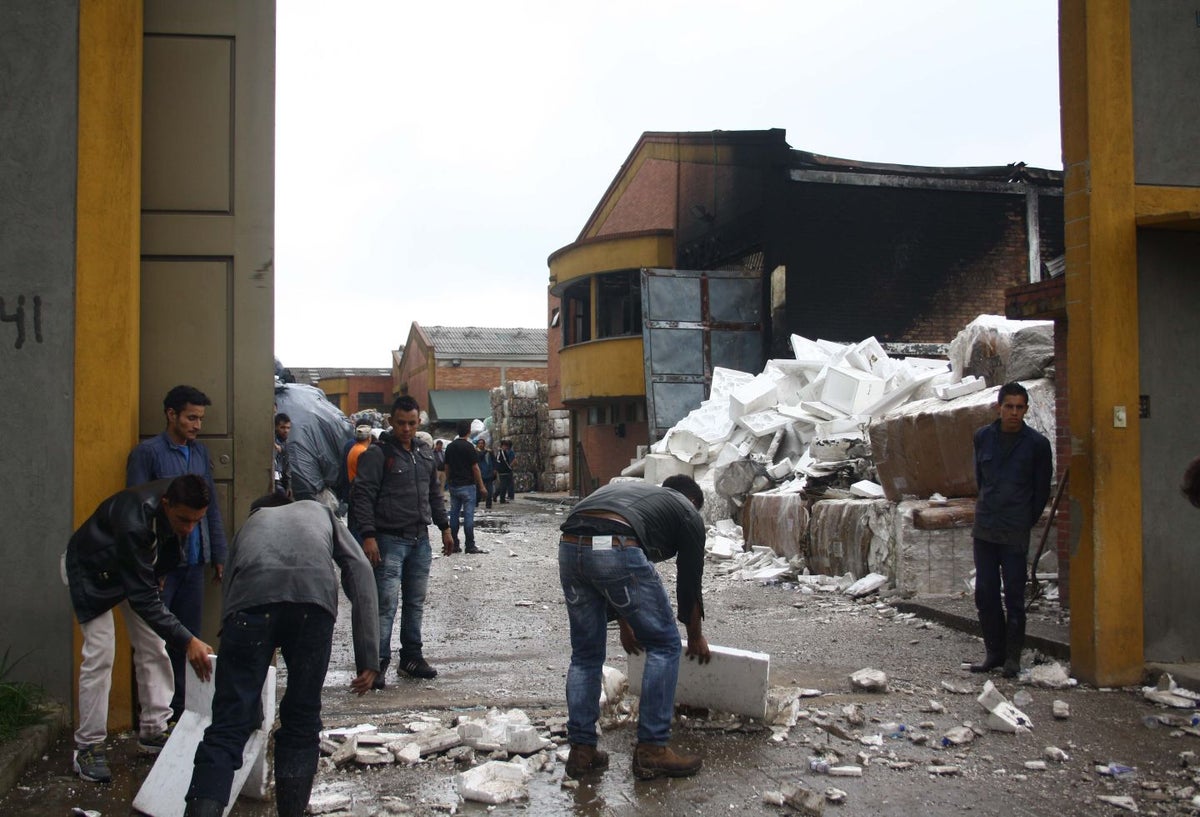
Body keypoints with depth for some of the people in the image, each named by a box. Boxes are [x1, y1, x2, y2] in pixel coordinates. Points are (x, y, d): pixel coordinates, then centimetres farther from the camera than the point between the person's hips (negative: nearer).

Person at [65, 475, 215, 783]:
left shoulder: (182, 507, -23)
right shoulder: (135, 522, -44)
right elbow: (143, 599, -40)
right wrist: (186, 641, -44)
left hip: (138, 565, 7)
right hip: (93, 570, -6)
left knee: (153, 649, 2)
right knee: (100, 655, -11)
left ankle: (153, 732, 11)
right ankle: (88, 747, -1)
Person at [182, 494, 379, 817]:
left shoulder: (248, 525, 42)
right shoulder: (318, 511, 40)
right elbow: (359, 570, 20)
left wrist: (252, 707, 53)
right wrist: (369, 657, 15)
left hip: (251, 599, 1)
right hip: (314, 596, 0)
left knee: (228, 727, 4)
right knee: (301, 721, 16)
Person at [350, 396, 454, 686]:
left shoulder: (425, 452, 13)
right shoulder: (378, 453, -9)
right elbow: (363, 496, -13)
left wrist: (444, 527, 20)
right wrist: (368, 536, -20)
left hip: (420, 539, 7)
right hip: (389, 540, -7)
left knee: (415, 603, 12)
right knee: (386, 603, -8)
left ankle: (412, 657, 22)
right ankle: (378, 662, -1)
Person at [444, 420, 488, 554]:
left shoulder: (450, 447, 8)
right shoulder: (469, 447, -11)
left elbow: (447, 468, 12)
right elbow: (475, 468, -12)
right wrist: (482, 486, -7)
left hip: (454, 486, 6)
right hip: (468, 485, -6)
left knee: (454, 515, 8)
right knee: (468, 516, -4)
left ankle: (454, 545, 10)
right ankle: (470, 546, -3)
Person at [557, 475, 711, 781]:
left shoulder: (628, 490, 40)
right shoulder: (688, 513, 24)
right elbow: (689, 583, 26)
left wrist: (624, 625, 54)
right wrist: (695, 637, 43)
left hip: (569, 548, 6)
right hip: (617, 551, -6)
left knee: (585, 653, 22)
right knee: (664, 645, 13)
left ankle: (581, 750, 25)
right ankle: (651, 751, 15)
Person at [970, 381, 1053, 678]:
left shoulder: (1037, 444, -4)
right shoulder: (982, 437, 5)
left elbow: (1042, 489, 4)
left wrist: (1027, 521, 6)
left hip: (1016, 532, -3)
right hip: (984, 528, 4)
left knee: (1014, 596, 0)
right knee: (985, 593, 7)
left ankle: (1013, 656, 11)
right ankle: (994, 651, 18)